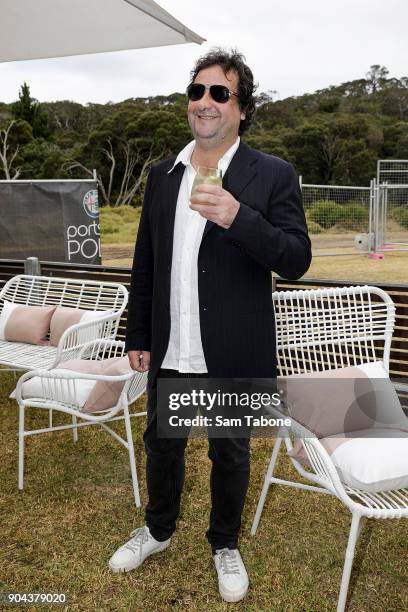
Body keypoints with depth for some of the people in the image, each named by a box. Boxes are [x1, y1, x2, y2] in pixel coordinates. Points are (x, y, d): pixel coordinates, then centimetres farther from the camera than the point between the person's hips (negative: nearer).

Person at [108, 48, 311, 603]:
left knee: (230, 455, 16)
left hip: (233, 358, -4)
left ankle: (226, 545, 41)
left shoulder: (273, 176, -8)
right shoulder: (162, 175, 5)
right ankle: (158, 531, 47)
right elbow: (145, 263, 10)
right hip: (169, 353, 4)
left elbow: (297, 261, -14)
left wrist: (238, 218, -30)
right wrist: (138, 336, 10)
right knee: (161, 445, 21)